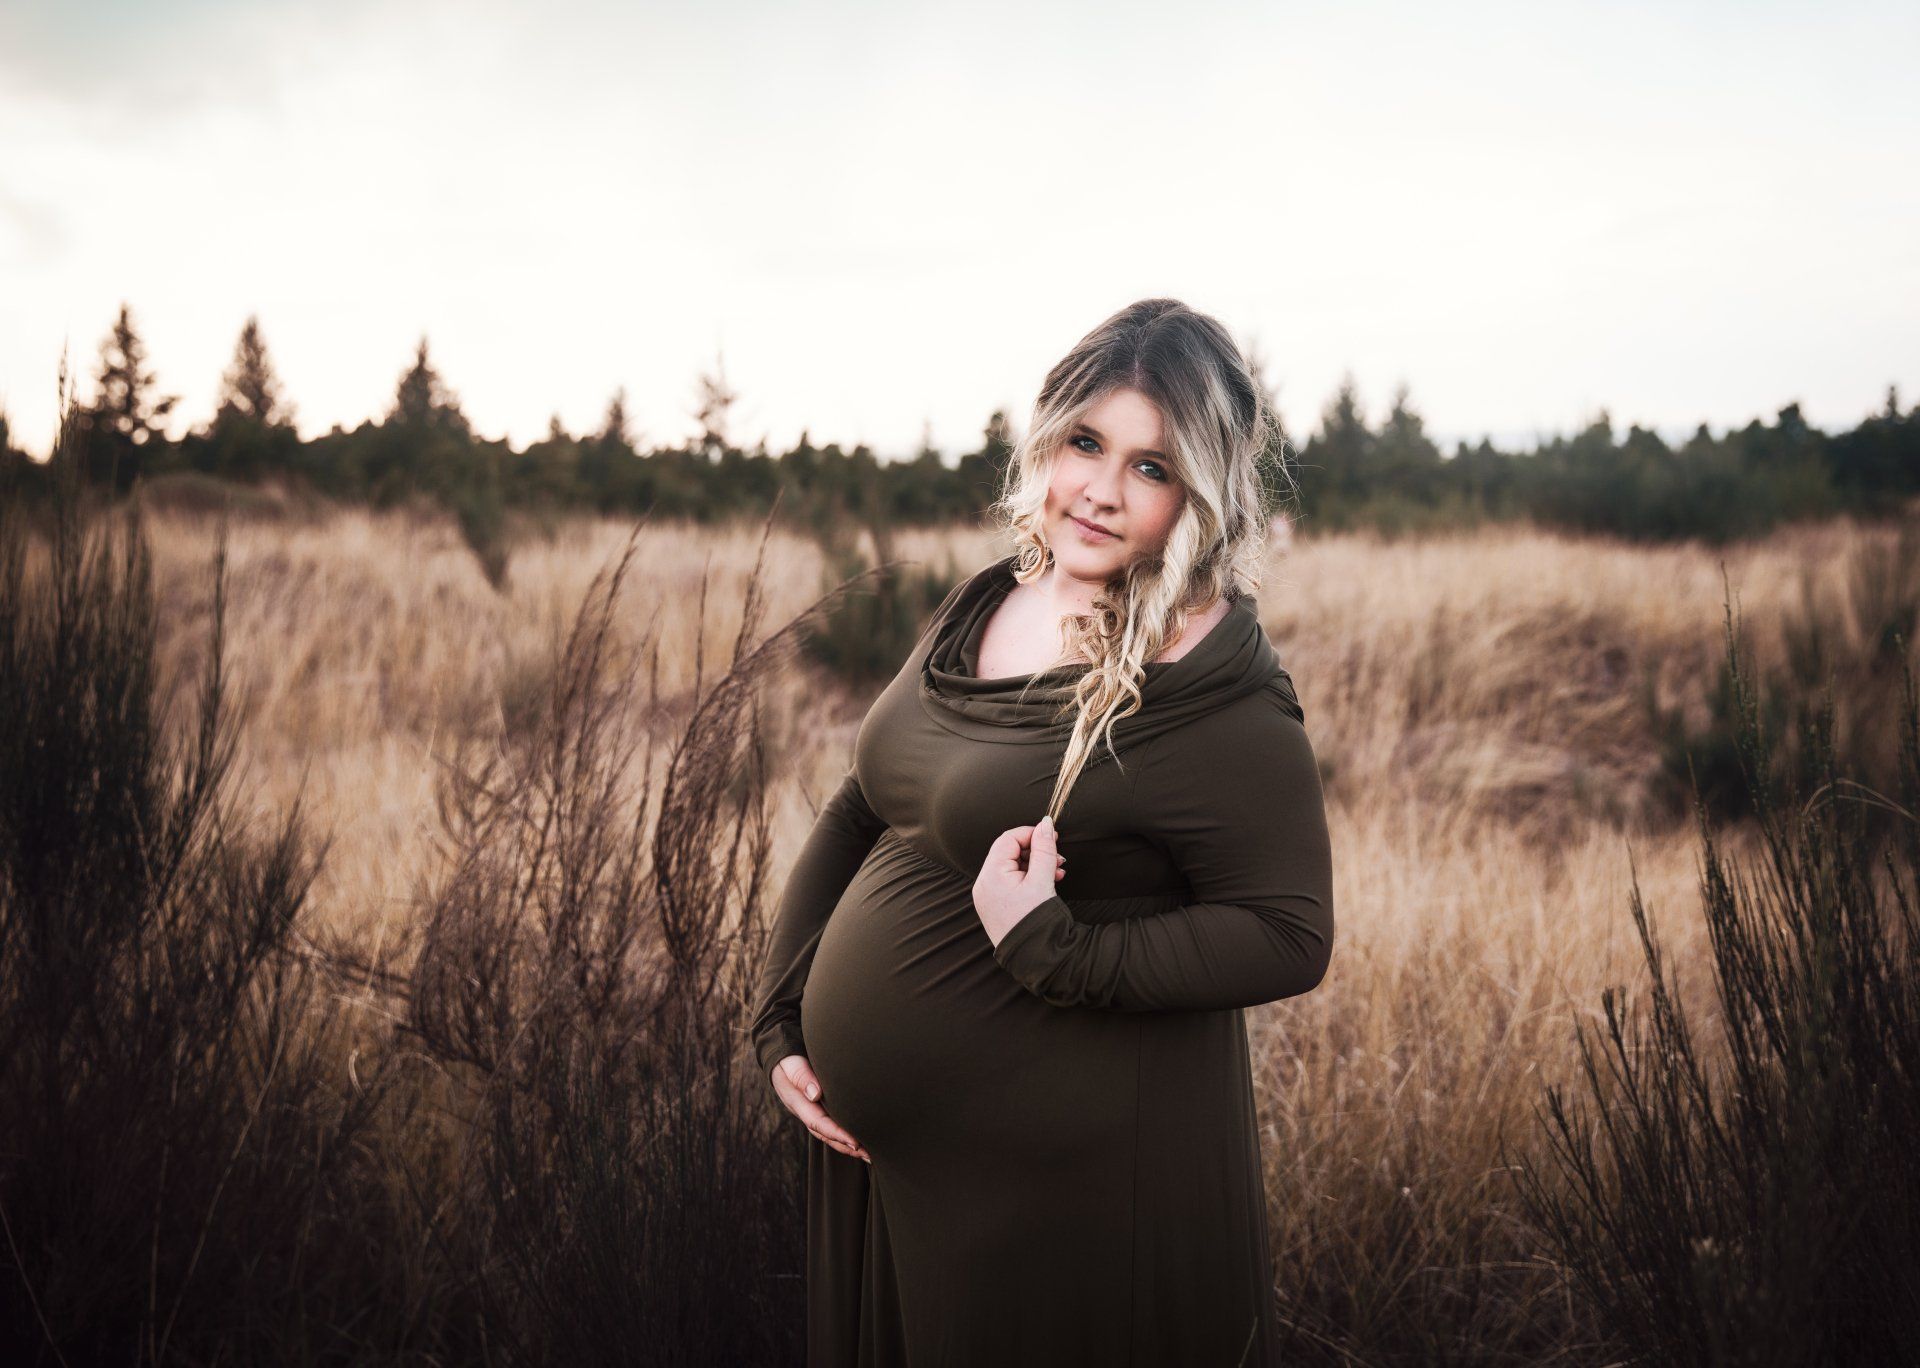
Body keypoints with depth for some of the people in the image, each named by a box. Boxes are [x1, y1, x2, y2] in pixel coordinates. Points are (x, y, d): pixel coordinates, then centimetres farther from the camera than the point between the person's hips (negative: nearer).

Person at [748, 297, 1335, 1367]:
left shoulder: (1214, 689, -19)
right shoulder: (983, 609, 4)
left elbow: (1289, 936, -19)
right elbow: (856, 819, 11)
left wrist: (1055, 956, -26)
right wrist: (783, 1026, 5)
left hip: (1067, 1179, -7)